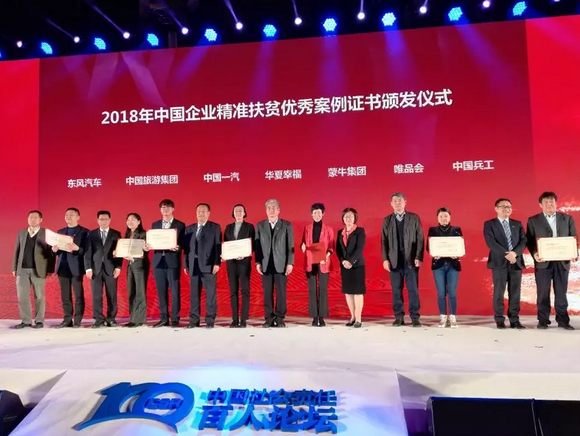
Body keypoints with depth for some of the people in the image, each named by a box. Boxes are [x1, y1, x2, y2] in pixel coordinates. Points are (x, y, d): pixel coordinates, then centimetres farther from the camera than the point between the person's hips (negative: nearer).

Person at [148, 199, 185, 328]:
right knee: (161, 292, 7)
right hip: (158, 261, 4)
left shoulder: (180, 225, 4)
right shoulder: (155, 225, 16)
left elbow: (183, 243, -1)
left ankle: (175, 319, 5)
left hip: (173, 262, -4)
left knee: (175, 291, -2)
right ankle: (163, 319, 14)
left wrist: (178, 247, -22)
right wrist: (148, 246, -9)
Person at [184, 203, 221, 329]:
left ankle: (210, 321, 4)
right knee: (194, 294, 5)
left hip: (209, 265, -3)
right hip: (193, 265, 4)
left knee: (210, 294, -2)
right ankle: (194, 320, 11)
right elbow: (186, 247, 12)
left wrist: (217, 263, -12)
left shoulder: (215, 227, 4)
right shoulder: (189, 228, 15)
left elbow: (218, 246, -3)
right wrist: (186, 264, 6)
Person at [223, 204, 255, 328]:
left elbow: (253, 244, -1)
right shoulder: (228, 227, 15)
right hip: (231, 261, 3)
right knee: (233, 291, 3)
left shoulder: (249, 227, 5)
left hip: (244, 261, -3)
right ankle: (235, 319, 6)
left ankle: (243, 319, -2)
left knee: (244, 290, -4)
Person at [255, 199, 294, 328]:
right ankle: (269, 319, 10)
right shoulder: (260, 226, 10)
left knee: (281, 292, 0)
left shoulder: (287, 225, 5)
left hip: (281, 264, -1)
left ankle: (280, 318, 10)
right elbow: (257, 245, 7)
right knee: (267, 293, 3)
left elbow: (290, 246, 1)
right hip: (266, 264, 1)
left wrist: (290, 263, -6)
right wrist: (257, 262, -1)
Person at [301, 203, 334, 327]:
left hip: (323, 263, -1)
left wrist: (327, 255, -17)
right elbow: (303, 244, 11)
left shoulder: (328, 229, 4)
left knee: (323, 289, -2)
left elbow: (331, 247, 2)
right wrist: (303, 247, -13)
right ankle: (314, 317, 7)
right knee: (312, 289, 1)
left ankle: (322, 317, 4)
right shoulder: (307, 228, 9)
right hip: (310, 263, 2)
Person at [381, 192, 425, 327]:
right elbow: (384, 241, 6)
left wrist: (419, 257, -8)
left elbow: (420, 239, 1)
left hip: (411, 259, -1)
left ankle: (415, 317, 7)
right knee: (396, 290, 4)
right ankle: (399, 317, 11)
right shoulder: (387, 220, 10)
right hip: (395, 260, 1)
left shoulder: (414, 218, 5)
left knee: (413, 289, -1)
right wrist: (385, 259, -2)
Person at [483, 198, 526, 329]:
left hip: (516, 262, 4)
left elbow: (523, 241, 3)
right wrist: (506, 254, -19)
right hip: (499, 262, -3)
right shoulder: (489, 224, 3)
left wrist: (515, 253, -15)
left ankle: (514, 320, 11)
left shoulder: (517, 224, 15)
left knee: (515, 292, 4)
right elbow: (491, 242, -10)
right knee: (499, 292, 0)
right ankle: (499, 320, 8)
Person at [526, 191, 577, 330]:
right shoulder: (533, 220, 5)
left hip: (562, 261, 1)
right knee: (543, 293, 3)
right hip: (543, 261, -1)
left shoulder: (567, 218, 10)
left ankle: (563, 320, 14)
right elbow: (530, 240, 1)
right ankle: (543, 320, 10)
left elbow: (574, 238, 8)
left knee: (561, 292, 6)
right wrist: (534, 254, -16)